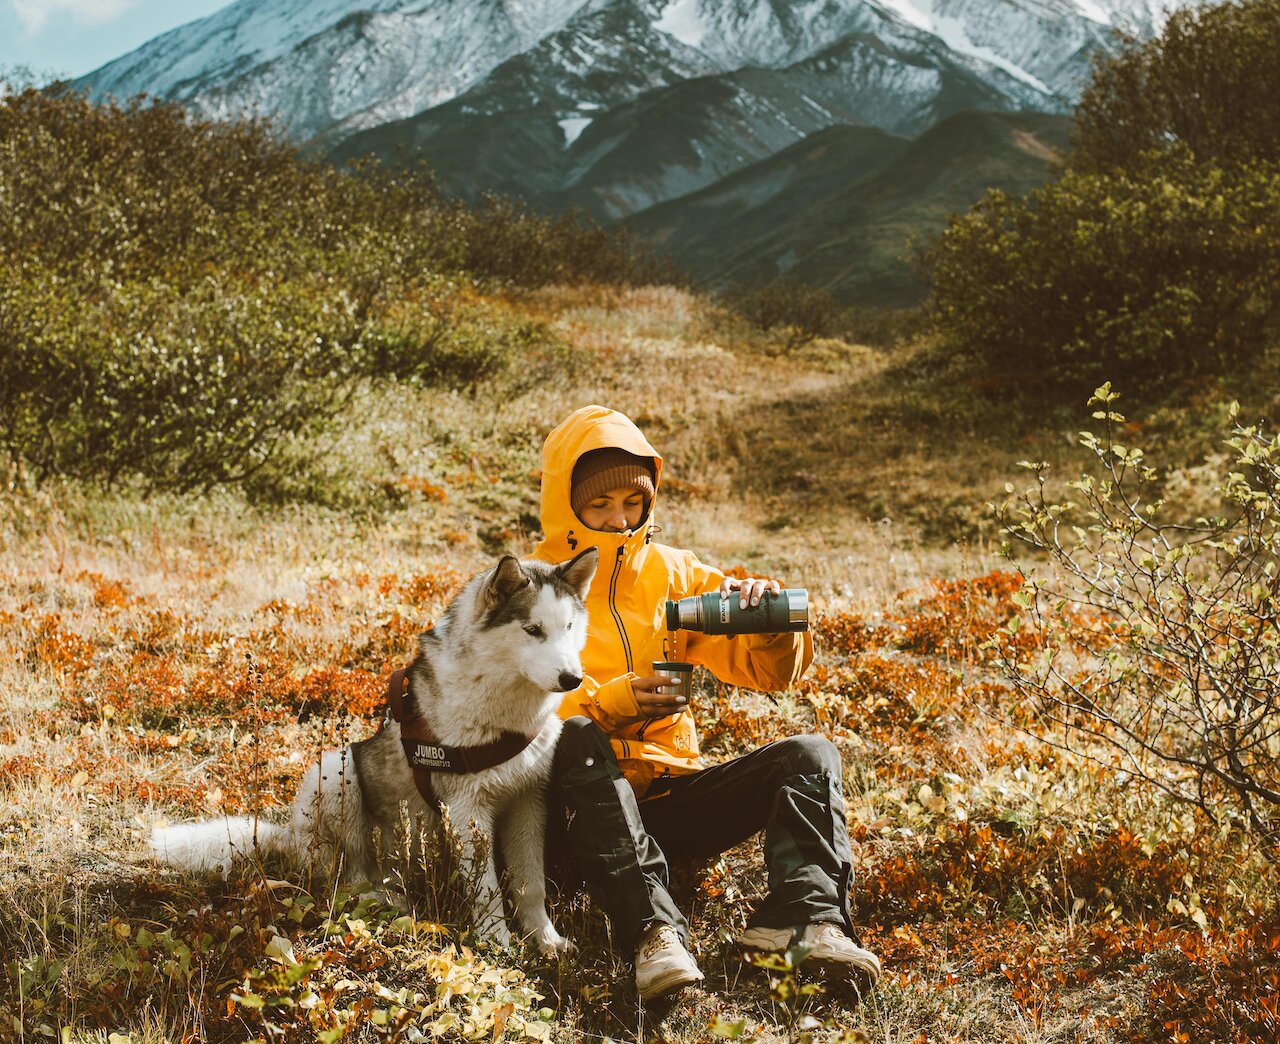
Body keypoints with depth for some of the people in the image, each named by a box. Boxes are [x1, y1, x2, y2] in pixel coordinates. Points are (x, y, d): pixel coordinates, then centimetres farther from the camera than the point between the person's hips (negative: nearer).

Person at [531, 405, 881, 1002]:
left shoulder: (672, 574, 13)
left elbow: (769, 672, 7)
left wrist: (771, 629, -16)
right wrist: (606, 702, -26)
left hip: (669, 796, 4)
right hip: (584, 809, -4)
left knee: (810, 755, -13)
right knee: (573, 737, -35)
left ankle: (804, 915, -38)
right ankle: (653, 930, -47)